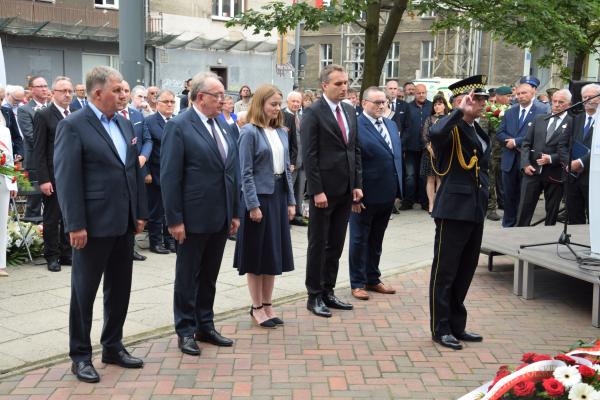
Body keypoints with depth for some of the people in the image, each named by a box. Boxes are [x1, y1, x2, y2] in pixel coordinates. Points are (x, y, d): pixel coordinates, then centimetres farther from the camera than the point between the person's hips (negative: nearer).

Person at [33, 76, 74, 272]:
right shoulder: (43, 116, -5)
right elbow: (38, 151, -8)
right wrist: (43, 179, -14)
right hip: (53, 176, -5)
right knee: (52, 217, 4)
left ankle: (66, 254, 20)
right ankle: (52, 256, 14)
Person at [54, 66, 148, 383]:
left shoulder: (125, 124, 11)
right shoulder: (73, 126, -10)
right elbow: (67, 179, -14)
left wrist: (140, 213, 11)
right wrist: (75, 225, -17)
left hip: (124, 224, 7)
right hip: (93, 225, -7)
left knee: (120, 289, 14)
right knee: (84, 291, 6)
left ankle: (113, 346, 29)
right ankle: (80, 355, 18)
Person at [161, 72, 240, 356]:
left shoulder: (222, 125, 9)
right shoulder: (178, 126, -12)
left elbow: (231, 171, 12)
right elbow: (170, 176, -15)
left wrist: (234, 213, 10)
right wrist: (174, 219, -17)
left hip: (220, 217, 6)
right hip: (193, 218, -6)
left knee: (209, 276, 16)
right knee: (187, 277, 8)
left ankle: (205, 326, 29)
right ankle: (185, 331, 20)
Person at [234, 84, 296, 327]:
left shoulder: (281, 132, 10)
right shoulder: (250, 132, -10)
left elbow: (287, 168, 13)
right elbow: (246, 172, -13)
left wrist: (291, 201, 9)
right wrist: (253, 205, -17)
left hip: (279, 195, 7)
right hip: (258, 196, -7)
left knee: (275, 252, 11)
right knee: (257, 252, 3)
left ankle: (267, 305, 23)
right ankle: (257, 307, 14)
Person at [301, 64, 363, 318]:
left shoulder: (350, 112, 12)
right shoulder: (313, 113, -9)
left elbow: (355, 150, 14)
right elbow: (309, 155, -13)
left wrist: (357, 184, 7)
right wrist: (317, 191, -17)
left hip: (346, 190, 6)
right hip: (324, 190, -6)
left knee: (336, 245, 12)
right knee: (318, 245, 4)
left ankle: (328, 292, 23)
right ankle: (314, 296, 15)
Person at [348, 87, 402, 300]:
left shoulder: (391, 125, 11)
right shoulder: (356, 126, -14)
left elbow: (397, 156, 15)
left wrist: (398, 190, 11)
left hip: (387, 195, 7)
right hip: (366, 195, -7)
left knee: (376, 240, 18)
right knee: (359, 240, 8)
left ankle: (373, 279, 31)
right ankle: (357, 283, 19)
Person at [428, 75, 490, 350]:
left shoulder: (479, 131, 16)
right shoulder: (451, 128, -11)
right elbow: (435, 134, -36)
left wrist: (484, 200, 16)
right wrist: (460, 112, -27)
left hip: (476, 211, 9)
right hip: (454, 209, -9)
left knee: (465, 271, 15)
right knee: (445, 272, 1)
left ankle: (457, 326, 26)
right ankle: (441, 329, 10)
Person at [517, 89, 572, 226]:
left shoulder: (572, 123, -3)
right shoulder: (539, 119, 11)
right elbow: (526, 143, 9)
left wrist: (552, 158, -17)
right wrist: (525, 163, -4)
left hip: (555, 173, -3)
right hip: (532, 170, 3)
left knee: (552, 211, 8)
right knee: (524, 209, 2)